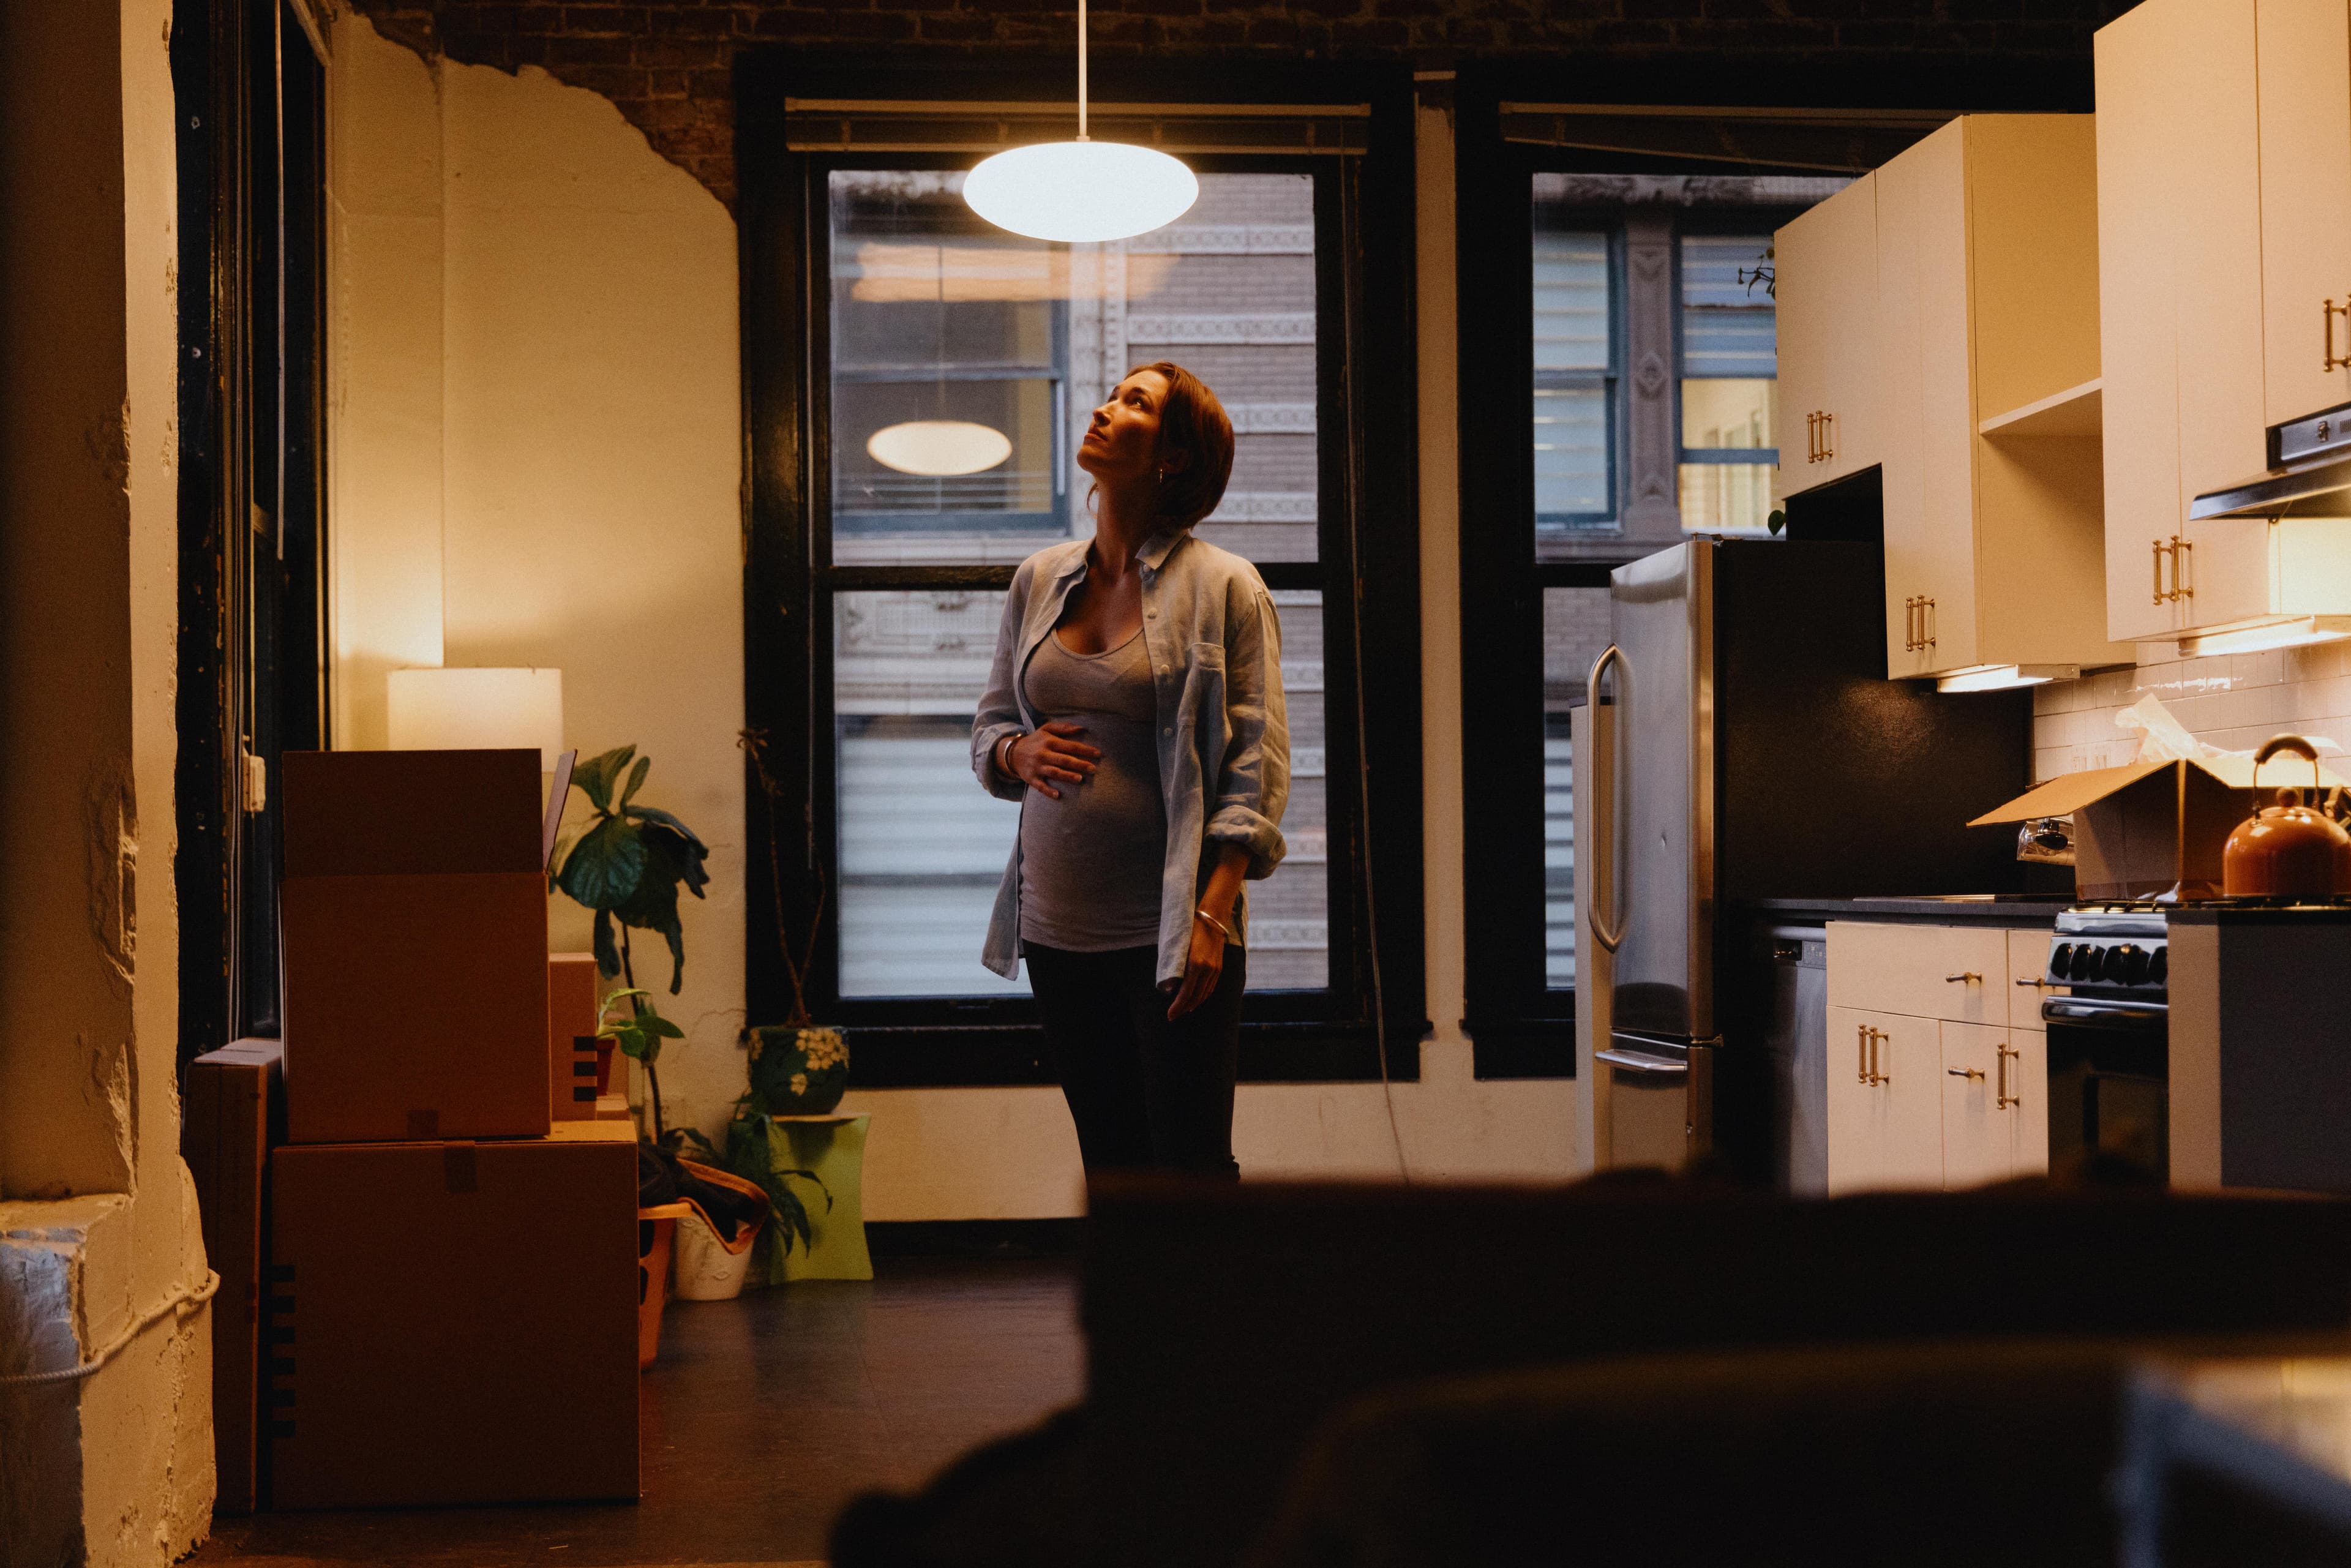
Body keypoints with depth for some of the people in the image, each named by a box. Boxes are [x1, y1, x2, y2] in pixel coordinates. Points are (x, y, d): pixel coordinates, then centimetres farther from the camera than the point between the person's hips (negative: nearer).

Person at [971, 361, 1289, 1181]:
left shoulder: (1223, 585, -4)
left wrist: (1212, 914, -16)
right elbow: (988, 723, 21)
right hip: (1057, 923, 5)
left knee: (1192, 1174, -3)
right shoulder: (1040, 577, 11)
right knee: (1110, 1167, 12)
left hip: (1172, 933, -5)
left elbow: (1257, 763, -8)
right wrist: (1018, 753, -4)